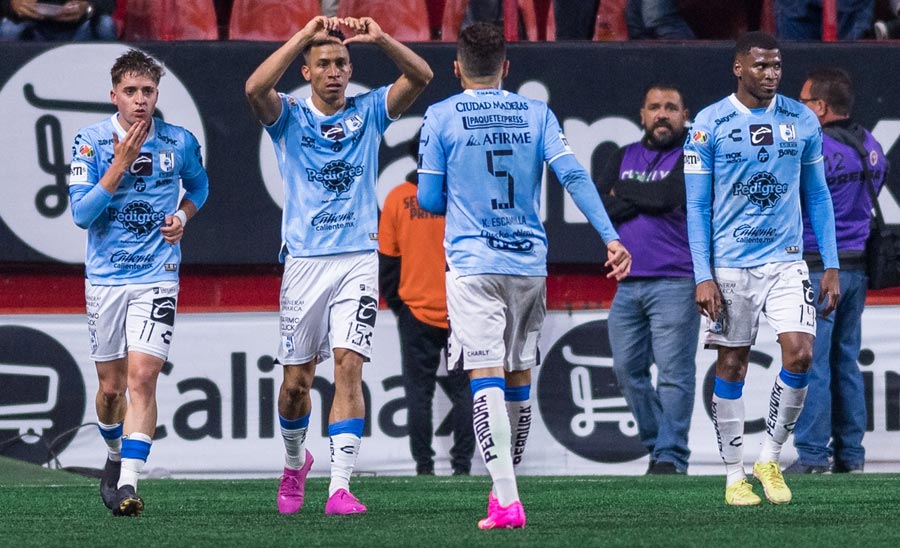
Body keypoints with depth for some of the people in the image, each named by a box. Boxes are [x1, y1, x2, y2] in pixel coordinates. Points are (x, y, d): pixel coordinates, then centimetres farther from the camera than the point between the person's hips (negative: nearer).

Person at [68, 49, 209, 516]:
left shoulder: (180, 142, 0)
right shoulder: (91, 141, -5)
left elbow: (198, 185, 22)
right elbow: (81, 214, -12)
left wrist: (182, 216, 2)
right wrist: (120, 164, -19)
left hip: (157, 278, -1)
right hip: (105, 279, 1)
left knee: (142, 377, -16)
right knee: (111, 387, 9)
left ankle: (128, 484, -19)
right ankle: (116, 456, 38)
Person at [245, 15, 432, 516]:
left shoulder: (369, 112, 8)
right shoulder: (289, 116, 4)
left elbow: (421, 77, -6)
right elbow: (255, 88, -18)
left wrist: (380, 39, -21)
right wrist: (304, 36, -23)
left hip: (359, 259, 0)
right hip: (304, 261, 0)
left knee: (350, 367, -13)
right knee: (297, 379, 7)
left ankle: (341, 486, -17)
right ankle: (295, 460, 35)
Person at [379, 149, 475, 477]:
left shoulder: (398, 198, -2)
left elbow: (386, 259, 3)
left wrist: (396, 303, 13)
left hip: (416, 313, 0)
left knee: (419, 393, 6)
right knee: (464, 391, 7)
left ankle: (424, 466, 4)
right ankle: (462, 465, 4)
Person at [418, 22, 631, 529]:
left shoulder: (441, 117, 0)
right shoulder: (537, 115, 6)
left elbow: (430, 200, 3)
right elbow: (574, 176, -4)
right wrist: (611, 237, -7)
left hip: (473, 264, -3)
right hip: (530, 261, 3)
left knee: (486, 378, -9)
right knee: (519, 377, 15)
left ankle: (507, 501, -21)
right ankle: (506, 485, 27)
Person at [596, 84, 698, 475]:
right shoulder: (624, 159, 16)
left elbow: (670, 195, -16)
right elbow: (597, 206, 3)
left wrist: (625, 192, -1)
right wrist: (645, 200, -7)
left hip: (675, 283, -6)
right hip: (628, 283, 6)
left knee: (673, 372, -9)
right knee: (627, 370, 6)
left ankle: (671, 456, -7)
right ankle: (655, 444, 18)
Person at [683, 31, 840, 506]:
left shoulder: (802, 121, 5)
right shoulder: (709, 124, -4)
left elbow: (817, 196, 12)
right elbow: (697, 205, -2)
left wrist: (831, 266, 6)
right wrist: (703, 276, -8)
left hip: (786, 260, 2)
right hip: (730, 266, -2)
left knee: (799, 354, -13)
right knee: (732, 367, 3)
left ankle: (769, 458, 6)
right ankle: (735, 476, 13)